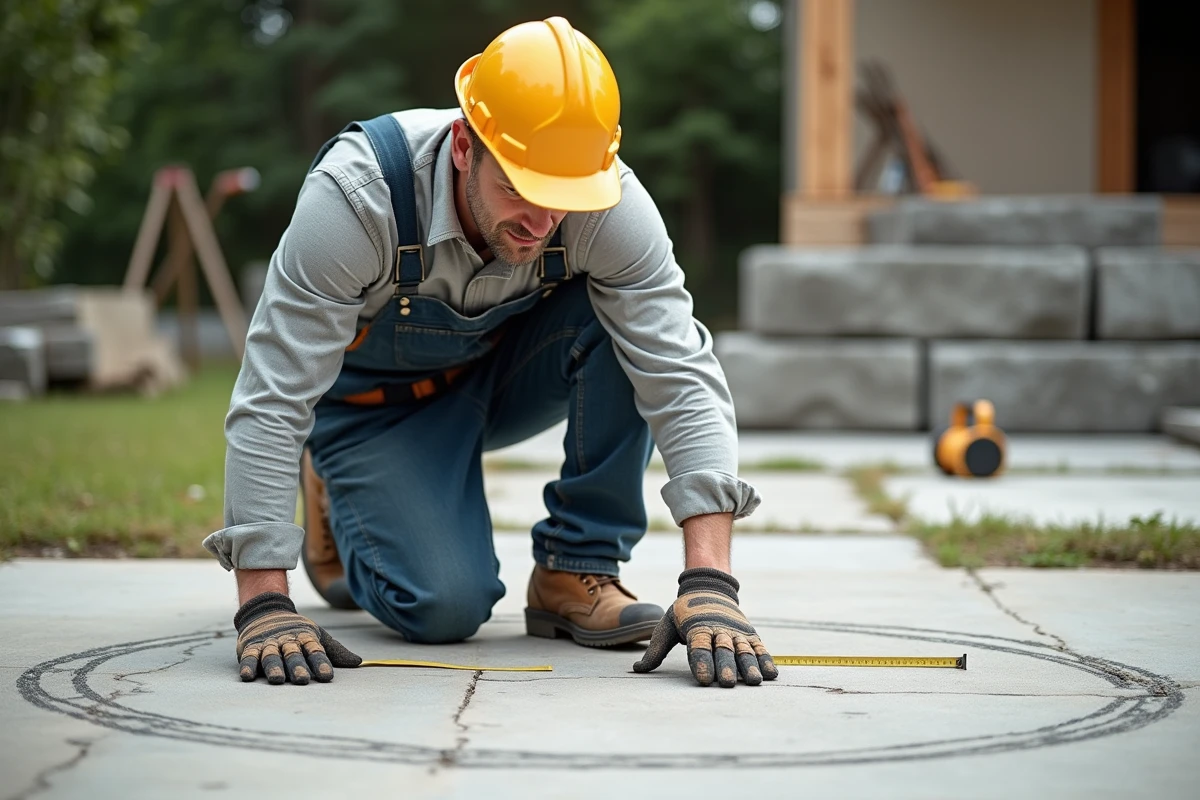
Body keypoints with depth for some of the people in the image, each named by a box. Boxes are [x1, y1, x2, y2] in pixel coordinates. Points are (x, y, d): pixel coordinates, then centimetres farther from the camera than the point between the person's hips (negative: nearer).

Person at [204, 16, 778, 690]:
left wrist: (709, 583, -43)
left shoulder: (611, 200, -30)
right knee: (447, 607, -22)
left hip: (506, 373, 2)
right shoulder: (357, 193, -36)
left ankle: (577, 571, -13)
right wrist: (264, 604, -41)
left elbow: (683, 379, -32)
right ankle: (340, 501, 11)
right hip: (379, 400, -2)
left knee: (624, 324, -28)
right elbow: (271, 402, -35)